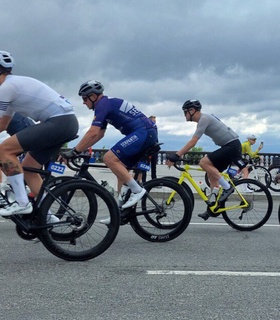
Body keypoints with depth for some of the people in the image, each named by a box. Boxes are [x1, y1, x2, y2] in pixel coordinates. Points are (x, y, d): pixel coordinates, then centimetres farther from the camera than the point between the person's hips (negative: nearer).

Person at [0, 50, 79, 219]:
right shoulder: (15, 85, 23)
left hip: (59, 121, -10)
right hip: (68, 121, 10)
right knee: (27, 168, 14)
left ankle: (22, 203, -9)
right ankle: (46, 214, 17)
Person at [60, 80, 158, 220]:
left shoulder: (103, 104, -8)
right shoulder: (108, 104, 23)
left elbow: (93, 133, -18)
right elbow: (99, 134, 26)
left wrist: (74, 152, -14)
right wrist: (80, 149, 21)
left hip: (143, 132, -10)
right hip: (149, 133, 10)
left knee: (109, 158, -16)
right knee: (122, 169, 12)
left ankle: (137, 190, -12)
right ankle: (121, 211, 14)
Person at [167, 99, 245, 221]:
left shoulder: (204, 118, -15)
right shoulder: (203, 119, 15)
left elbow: (192, 142, -23)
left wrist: (176, 156, -24)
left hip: (232, 145, -10)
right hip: (230, 146, 10)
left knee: (204, 162, -19)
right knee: (212, 173, 11)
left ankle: (227, 187, -12)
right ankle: (213, 205, 13)